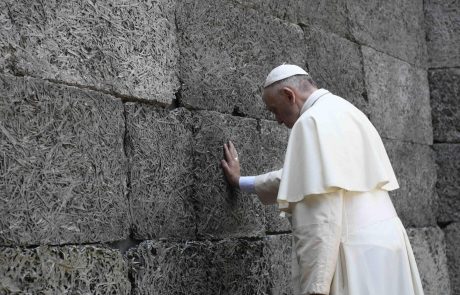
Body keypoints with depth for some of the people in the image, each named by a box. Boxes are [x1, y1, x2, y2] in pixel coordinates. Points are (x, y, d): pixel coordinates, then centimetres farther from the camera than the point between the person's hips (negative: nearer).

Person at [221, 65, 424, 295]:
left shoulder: (314, 120, -11)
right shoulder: (343, 112, 19)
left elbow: (322, 214, -21)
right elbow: (302, 175, 31)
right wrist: (241, 182, 41)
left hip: (359, 257, -9)